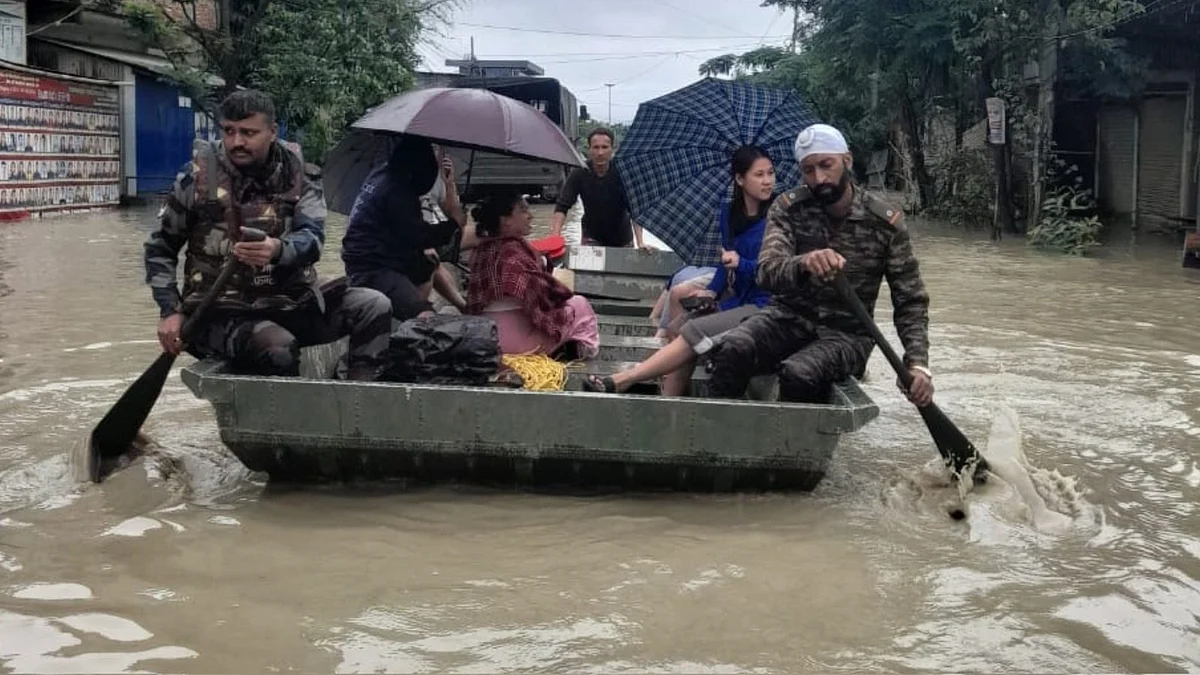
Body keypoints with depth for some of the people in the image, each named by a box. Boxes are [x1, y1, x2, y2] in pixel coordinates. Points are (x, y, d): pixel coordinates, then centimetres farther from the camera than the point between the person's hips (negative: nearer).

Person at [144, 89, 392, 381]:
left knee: (374, 306, -17)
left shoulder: (299, 175, 2)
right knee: (279, 349, -36)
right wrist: (171, 311, -2)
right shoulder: (198, 176, -1)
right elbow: (160, 247, 10)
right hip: (220, 312, -3)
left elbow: (312, 238, -14)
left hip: (291, 304, 3)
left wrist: (279, 250, -38)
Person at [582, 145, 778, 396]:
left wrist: (742, 264, -24)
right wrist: (711, 293, 2)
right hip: (738, 300, 6)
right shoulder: (729, 213, 13)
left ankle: (620, 382, -22)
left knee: (695, 332, -23)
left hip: (765, 306, -6)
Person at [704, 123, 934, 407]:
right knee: (732, 350, -31)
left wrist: (918, 364, -17)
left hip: (847, 332, -1)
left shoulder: (886, 221, -5)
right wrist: (803, 264, -43)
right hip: (788, 317, 2)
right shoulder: (788, 208, -4)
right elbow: (767, 273, -19)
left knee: (800, 373, -35)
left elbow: (911, 300, -1)